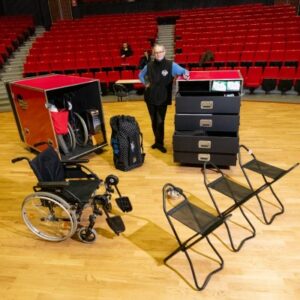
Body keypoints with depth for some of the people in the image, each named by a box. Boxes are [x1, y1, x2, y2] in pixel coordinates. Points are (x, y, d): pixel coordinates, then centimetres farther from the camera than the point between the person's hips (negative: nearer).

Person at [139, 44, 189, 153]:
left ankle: (159, 143, 15)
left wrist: (185, 75, -24)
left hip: (163, 98, -3)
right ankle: (157, 141, 29)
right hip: (150, 98, 3)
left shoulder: (171, 65, -7)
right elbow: (140, 75, 19)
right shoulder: (149, 66, 1)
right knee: (154, 121, 13)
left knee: (160, 121, -1)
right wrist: (145, 83, 3)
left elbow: (184, 71, -1)